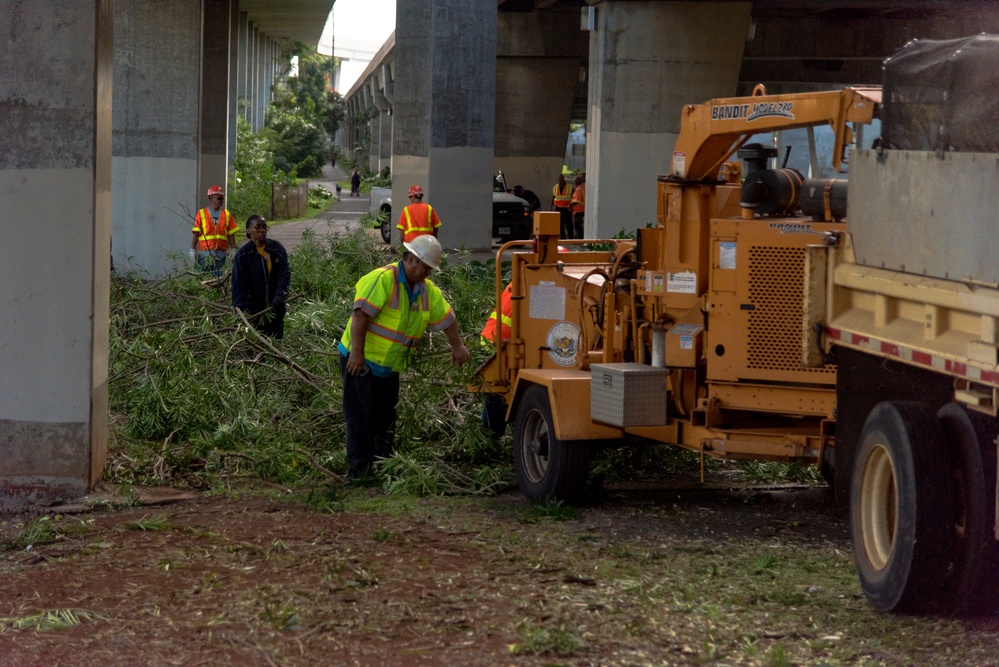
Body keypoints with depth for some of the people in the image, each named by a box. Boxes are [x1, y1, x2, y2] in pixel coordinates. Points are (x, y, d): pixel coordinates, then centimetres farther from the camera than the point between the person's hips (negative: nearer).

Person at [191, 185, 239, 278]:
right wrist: (192, 249, -2)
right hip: (205, 252, -2)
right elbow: (196, 233, 1)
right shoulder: (202, 213, 3)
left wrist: (233, 250, 7)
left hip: (221, 253, 2)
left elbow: (231, 235, 12)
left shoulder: (227, 214, 11)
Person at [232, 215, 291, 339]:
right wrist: (241, 307, -22)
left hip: (275, 306, 2)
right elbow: (239, 284, -10)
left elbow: (285, 273, -4)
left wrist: (280, 294, -20)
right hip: (254, 309, -2)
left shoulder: (277, 249, 1)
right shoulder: (243, 255, -6)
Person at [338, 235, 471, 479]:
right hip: (361, 360, -8)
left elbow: (446, 318, 18)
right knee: (360, 415, -6)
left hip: (390, 366, 8)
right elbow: (360, 316, -26)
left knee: (386, 417, 13)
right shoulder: (382, 280, -20)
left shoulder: (428, 290, 7)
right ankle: (358, 467, -5)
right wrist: (357, 353, -29)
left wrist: (457, 346, 11)